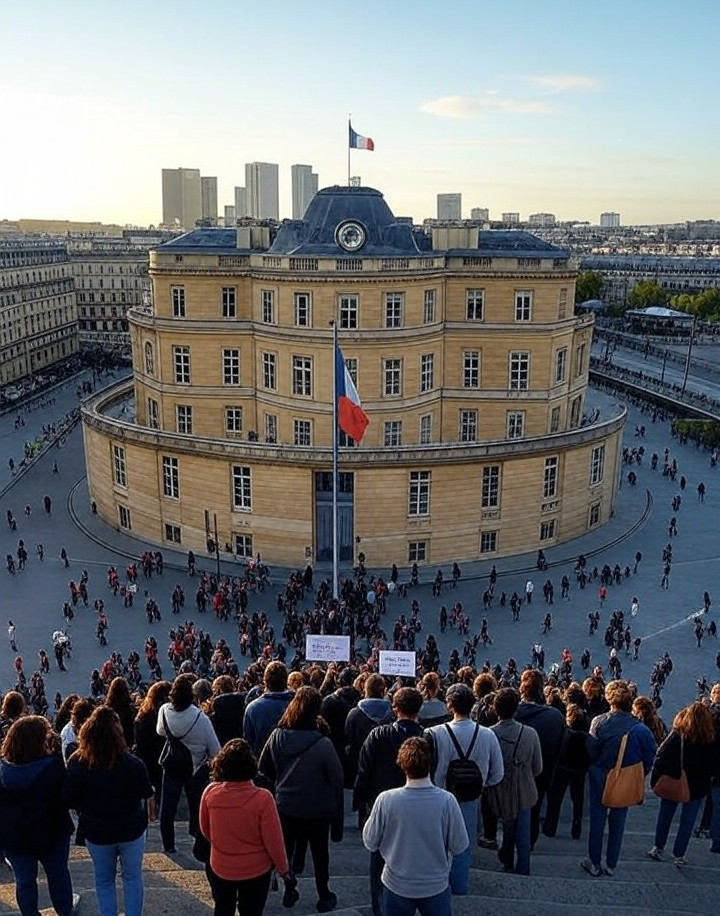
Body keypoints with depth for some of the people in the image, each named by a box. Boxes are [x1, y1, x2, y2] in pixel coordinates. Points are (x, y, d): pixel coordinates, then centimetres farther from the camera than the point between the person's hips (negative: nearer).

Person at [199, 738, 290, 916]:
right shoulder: (262, 798, -28)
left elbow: (205, 830, -1)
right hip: (256, 870, -2)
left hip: (220, 868, 3)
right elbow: (273, 840, -18)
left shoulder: (210, 792, -18)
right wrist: (282, 867, 0)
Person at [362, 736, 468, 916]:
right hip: (436, 886, 0)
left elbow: (370, 843, -8)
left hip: (397, 886, 0)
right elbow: (460, 846, -12)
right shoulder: (447, 801, -22)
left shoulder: (386, 800, -21)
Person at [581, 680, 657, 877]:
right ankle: (610, 864, 29)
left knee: (597, 820, 14)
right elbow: (651, 757, -11)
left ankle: (594, 863, 24)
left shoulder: (598, 722, -19)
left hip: (600, 778, -1)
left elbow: (591, 750, -11)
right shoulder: (640, 729, -18)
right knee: (618, 822, 18)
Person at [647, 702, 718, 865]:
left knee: (665, 816, 17)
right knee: (687, 822, 12)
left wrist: (655, 780, -7)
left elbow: (660, 757, -14)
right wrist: (704, 776, 13)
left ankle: (658, 849, 25)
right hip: (697, 787, 0)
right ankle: (678, 856, 17)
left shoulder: (677, 734, -13)